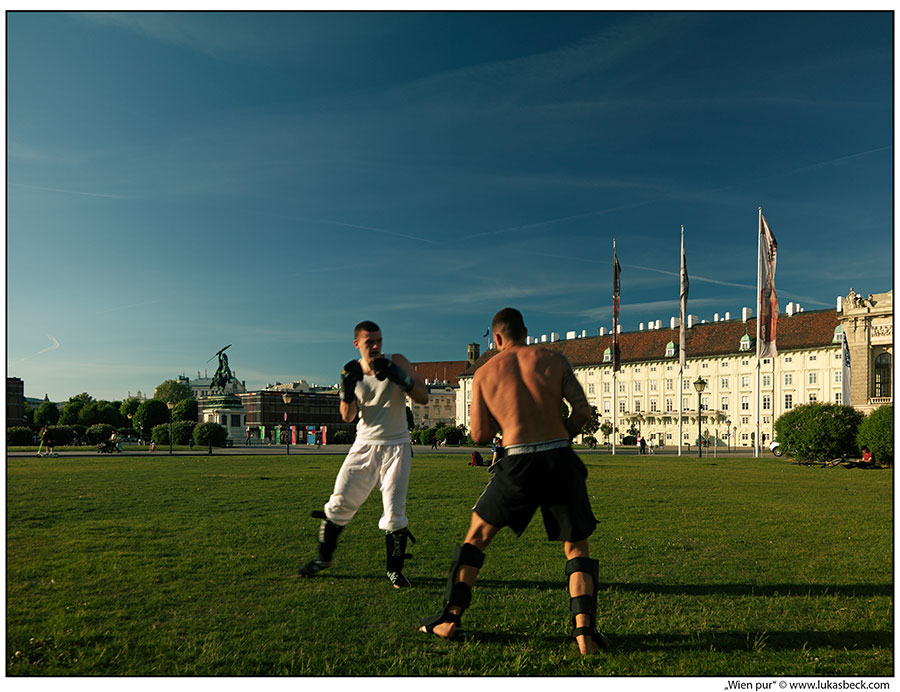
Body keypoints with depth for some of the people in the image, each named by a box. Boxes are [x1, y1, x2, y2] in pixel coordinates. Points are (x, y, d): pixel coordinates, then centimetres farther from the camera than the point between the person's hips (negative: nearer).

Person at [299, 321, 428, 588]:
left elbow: (423, 397, -12)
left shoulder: (396, 362, -7)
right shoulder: (352, 371, 1)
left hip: (396, 446, -3)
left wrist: (398, 377, -28)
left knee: (394, 511, -7)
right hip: (364, 445, 3)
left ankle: (395, 570, 11)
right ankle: (324, 557, 28)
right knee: (340, 502, 6)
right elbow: (347, 417, 0)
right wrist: (347, 392, -20)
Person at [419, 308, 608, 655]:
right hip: (560, 460, 1)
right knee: (577, 548, 17)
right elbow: (583, 411, 0)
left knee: (477, 535, 19)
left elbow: (479, 434, 9)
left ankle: (449, 619, 22)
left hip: (518, 463, 0)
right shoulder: (554, 359, 7)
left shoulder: (485, 373, 7)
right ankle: (584, 631, 4)